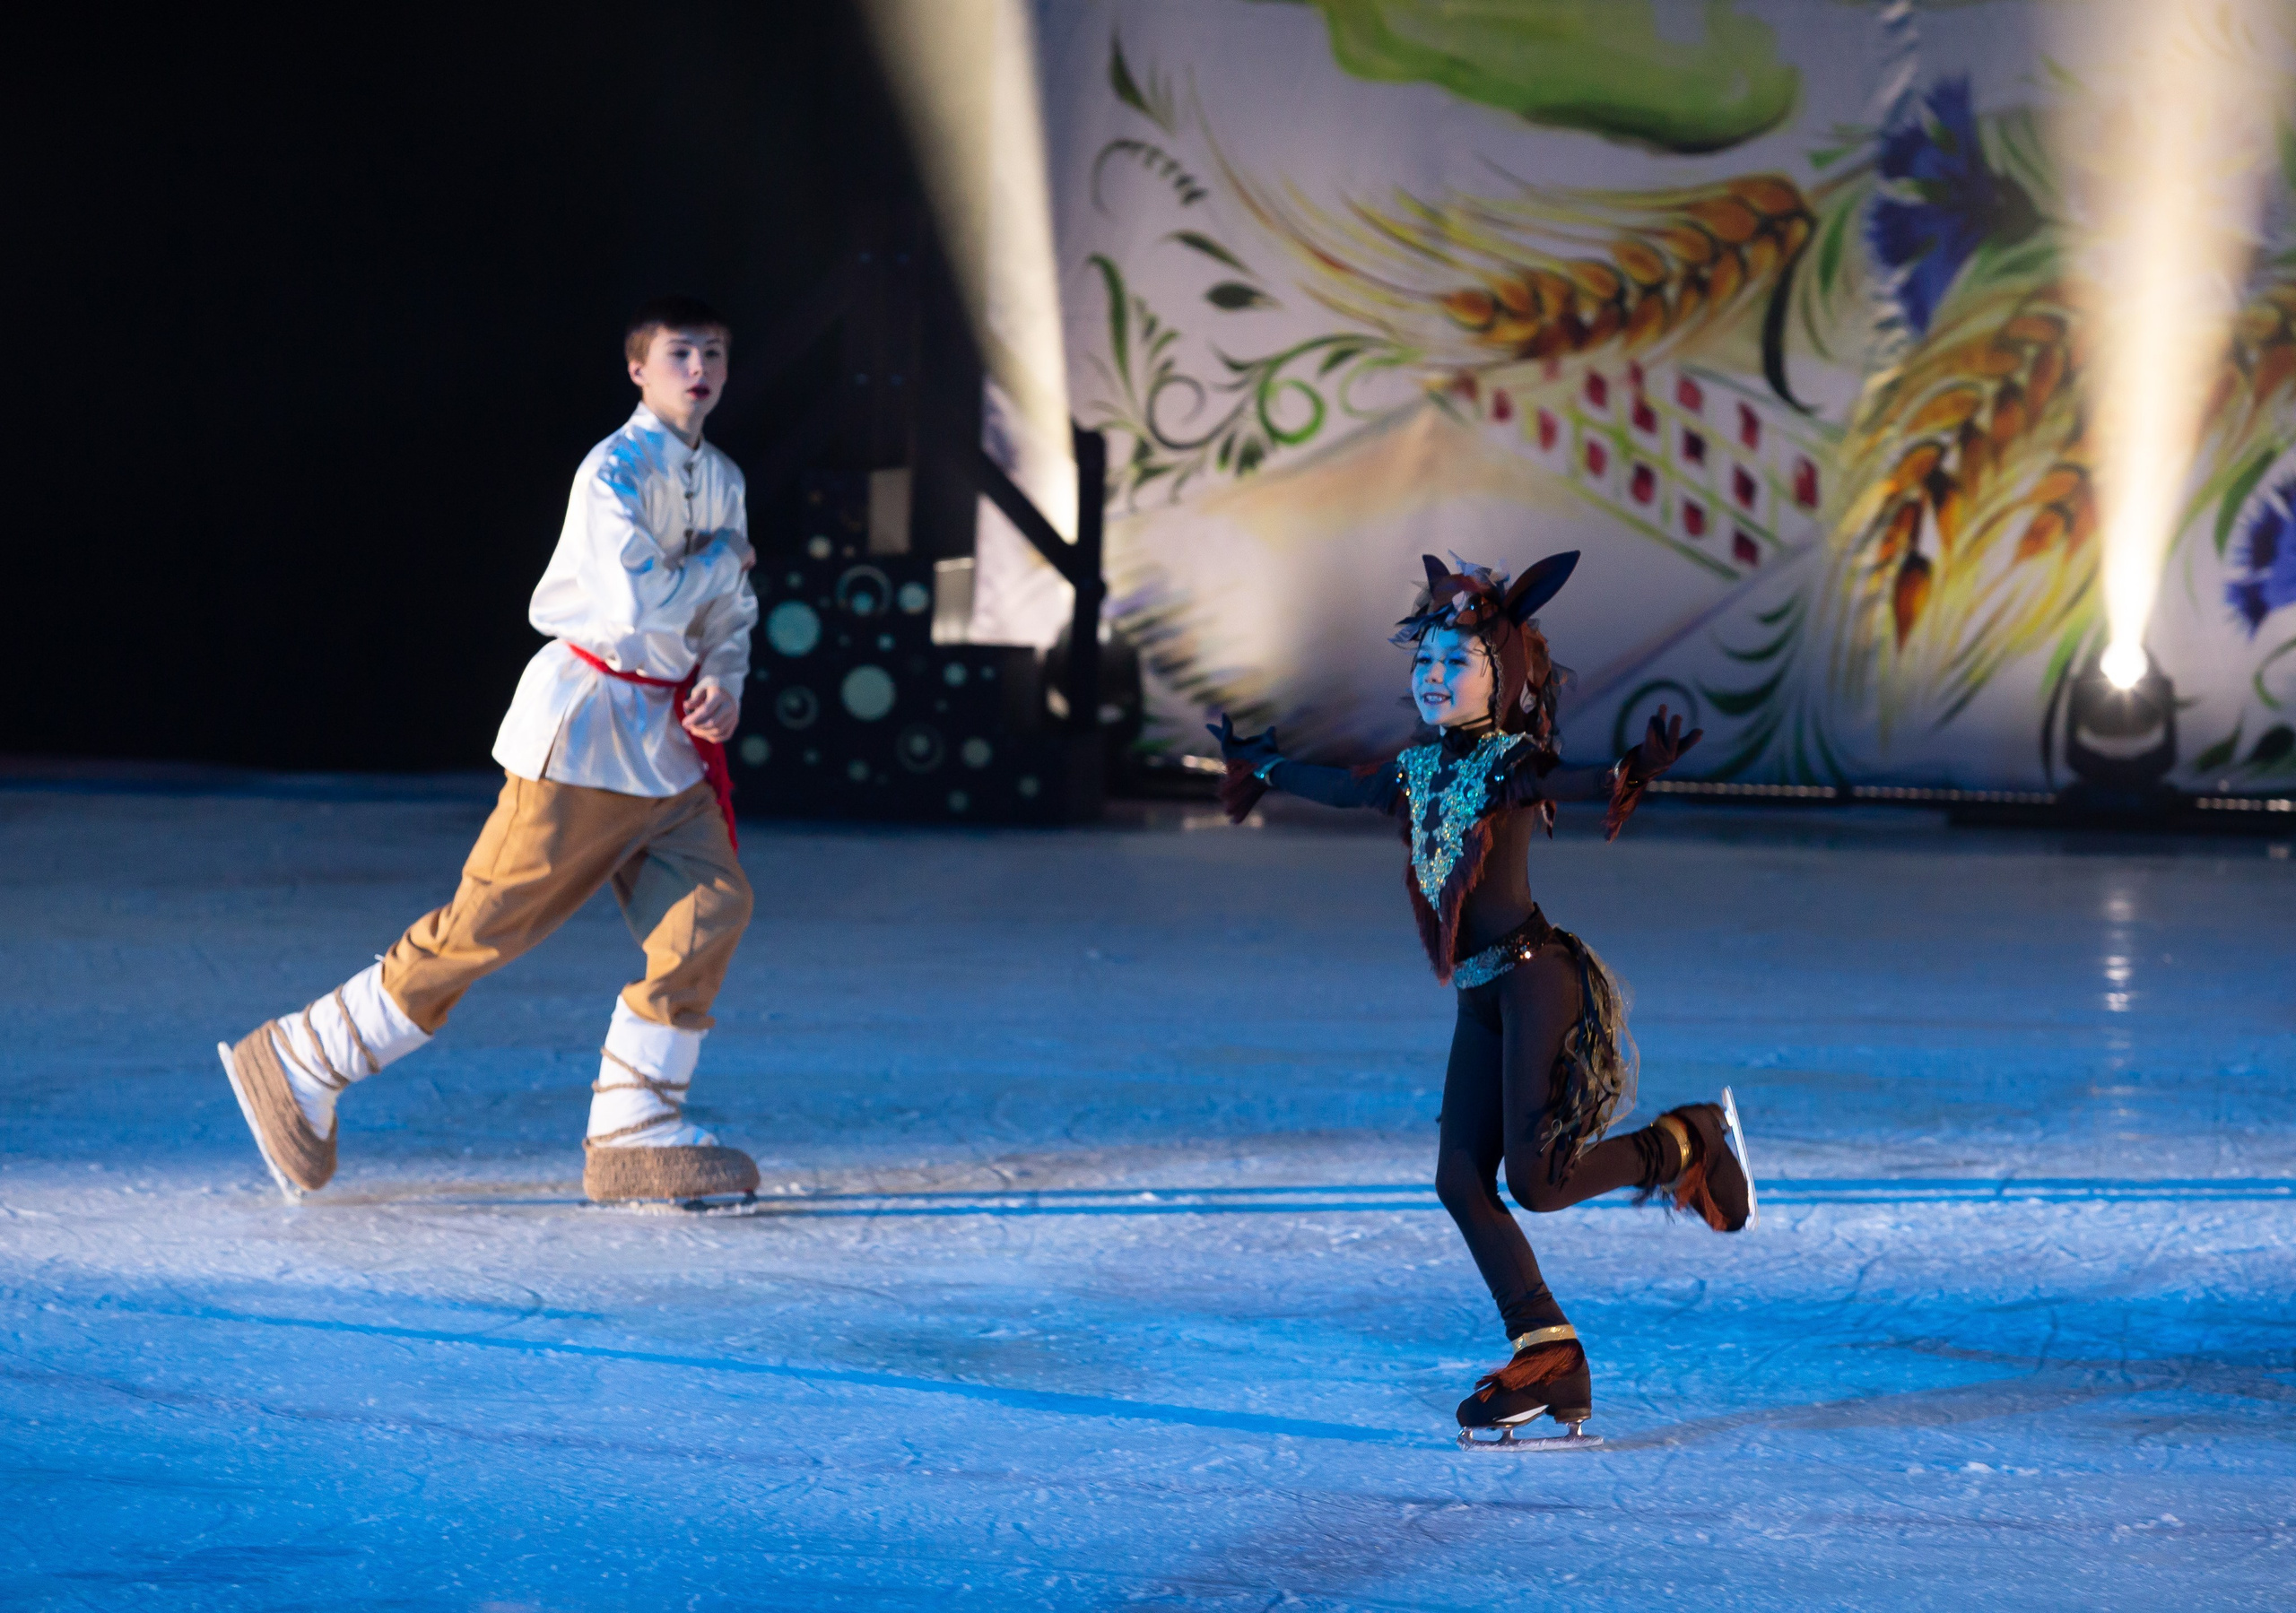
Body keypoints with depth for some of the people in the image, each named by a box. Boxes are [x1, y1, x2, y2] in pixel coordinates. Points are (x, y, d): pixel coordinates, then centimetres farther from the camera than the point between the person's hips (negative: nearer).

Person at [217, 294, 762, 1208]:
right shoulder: (614, 473, -14)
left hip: (665, 735, 8)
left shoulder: (721, 479, 13)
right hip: (586, 722, -8)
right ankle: (298, 1066, 6)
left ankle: (631, 1140, 0)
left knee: (710, 908, -7)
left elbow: (730, 612, 22)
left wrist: (723, 681, 1)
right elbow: (639, 605, -27)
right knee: (487, 923, -7)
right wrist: (721, 556, -10)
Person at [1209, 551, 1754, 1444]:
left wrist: (1635, 772, -53)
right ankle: (1547, 1355, 4)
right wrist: (1260, 763, 46)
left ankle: (1686, 1144, 11)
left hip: (1536, 977, -8)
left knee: (1535, 1181, -14)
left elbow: (1575, 784, -31)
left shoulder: (1513, 760, -10)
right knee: (1461, 1180, 0)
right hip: (1480, 1000, 8)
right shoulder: (1418, 769, 12)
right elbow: (1340, 787, 32)